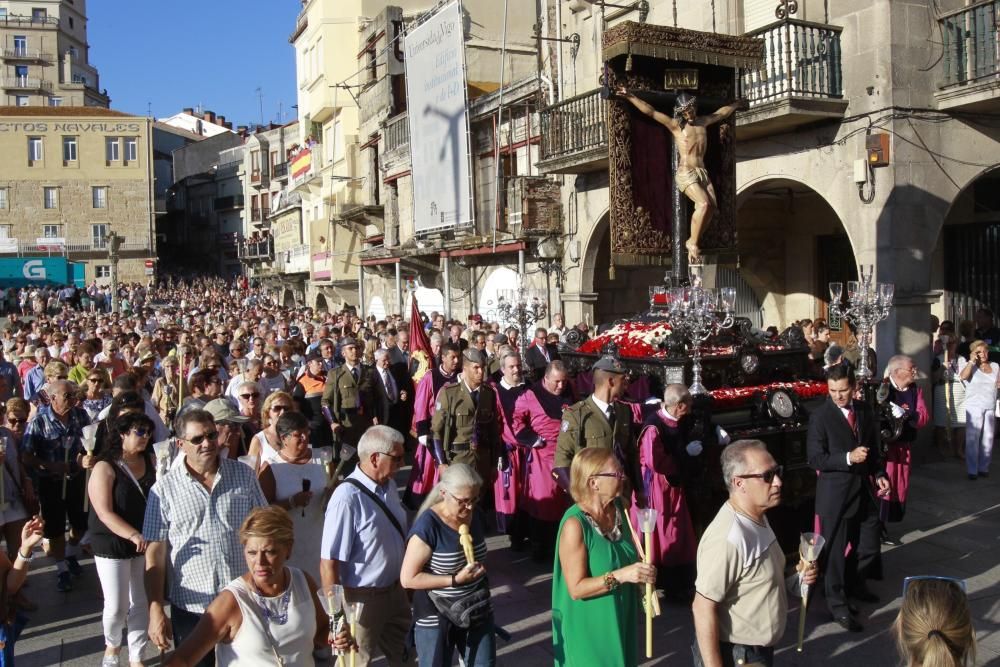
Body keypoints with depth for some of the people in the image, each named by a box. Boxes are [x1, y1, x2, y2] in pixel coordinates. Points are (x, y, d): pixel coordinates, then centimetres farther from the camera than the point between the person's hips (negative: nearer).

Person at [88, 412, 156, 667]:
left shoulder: (149, 461, 1)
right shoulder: (105, 467, -13)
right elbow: (104, 513, -20)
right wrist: (133, 535, -33)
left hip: (145, 543, 4)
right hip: (113, 545, -4)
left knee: (141, 604, 9)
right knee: (117, 606, 2)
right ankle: (112, 646, 32)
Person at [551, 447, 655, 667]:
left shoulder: (618, 509, -2)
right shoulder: (575, 525, -24)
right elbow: (576, 588, -22)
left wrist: (640, 575, -3)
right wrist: (620, 576, -29)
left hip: (620, 619, 7)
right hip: (588, 628, -7)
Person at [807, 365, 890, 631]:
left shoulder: (865, 410, 3)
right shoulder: (820, 416, -14)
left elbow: (873, 447, 15)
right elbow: (815, 459, -16)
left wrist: (879, 474, 2)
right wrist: (848, 458, -26)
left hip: (865, 489, 6)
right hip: (835, 492, -6)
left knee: (869, 546, 15)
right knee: (835, 550, 4)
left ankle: (855, 585, 41)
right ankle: (837, 604, 19)